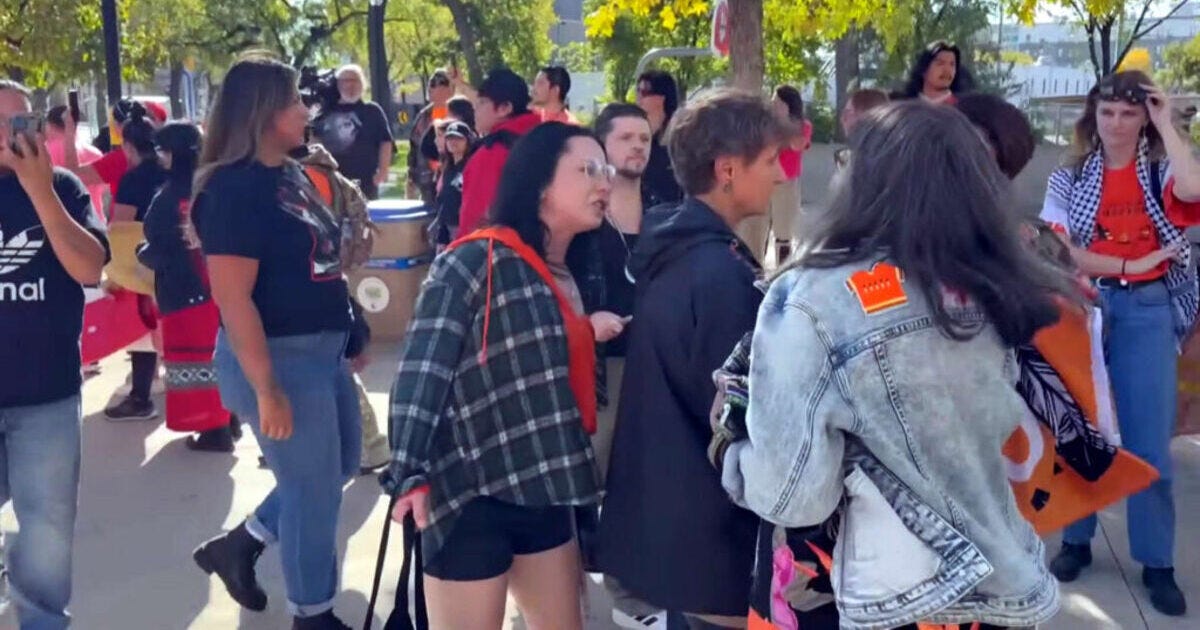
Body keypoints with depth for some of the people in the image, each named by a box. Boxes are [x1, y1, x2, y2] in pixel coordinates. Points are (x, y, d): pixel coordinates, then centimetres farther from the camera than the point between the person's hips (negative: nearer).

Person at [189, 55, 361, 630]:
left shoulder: (293, 175, 9)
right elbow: (233, 300, -22)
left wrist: (348, 332, 18)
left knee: (340, 465, 21)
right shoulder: (233, 188, -18)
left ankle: (238, 545, 35)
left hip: (323, 349, 9)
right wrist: (267, 389, -24)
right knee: (315, 489, 4)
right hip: (277, 357, -9)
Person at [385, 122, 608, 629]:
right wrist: (411, 474, -24)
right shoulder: (476, 261, -13)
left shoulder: (570, 276, 12)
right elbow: (423, 370, -19)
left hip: (544, 492, 8)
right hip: (471, 493, -8)